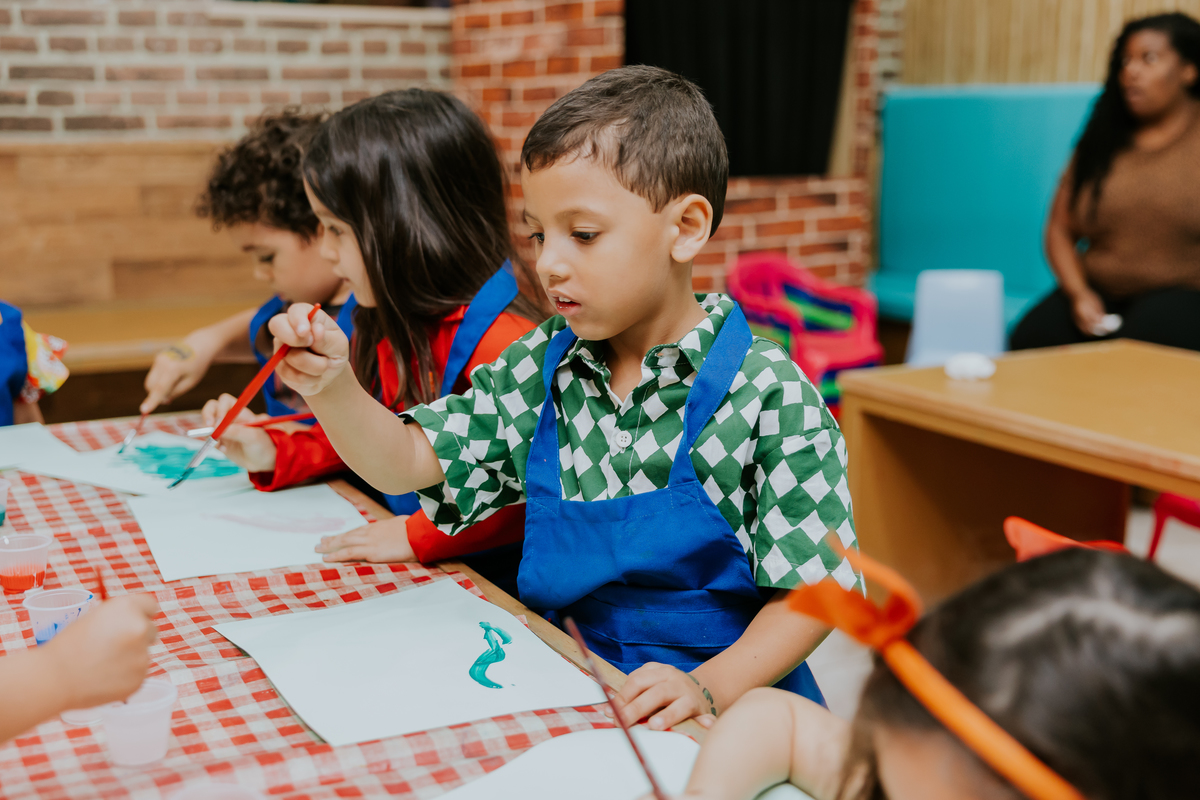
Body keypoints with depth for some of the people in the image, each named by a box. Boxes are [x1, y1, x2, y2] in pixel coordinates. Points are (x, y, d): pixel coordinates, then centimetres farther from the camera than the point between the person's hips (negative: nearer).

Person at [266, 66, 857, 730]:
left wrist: (710, 687, -23)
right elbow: (406, 463, 8)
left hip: (726, 714, -4)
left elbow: (810, 590, -8)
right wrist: (332, 386, -10)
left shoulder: (770, 397, -11)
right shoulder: (540, 368, 6)